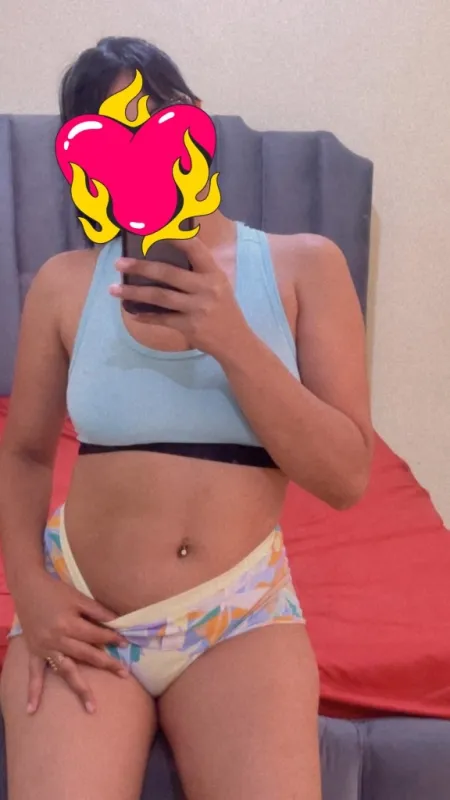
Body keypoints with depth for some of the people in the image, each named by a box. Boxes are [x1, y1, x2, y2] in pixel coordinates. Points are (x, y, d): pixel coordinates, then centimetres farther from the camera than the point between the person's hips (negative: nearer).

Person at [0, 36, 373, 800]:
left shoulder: (304, 266, -1)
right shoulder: (64, 284, 1)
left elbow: (346, 477, -7)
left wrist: (230, 339, -17)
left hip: (241, 616, 0)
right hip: (81, 614, 1)